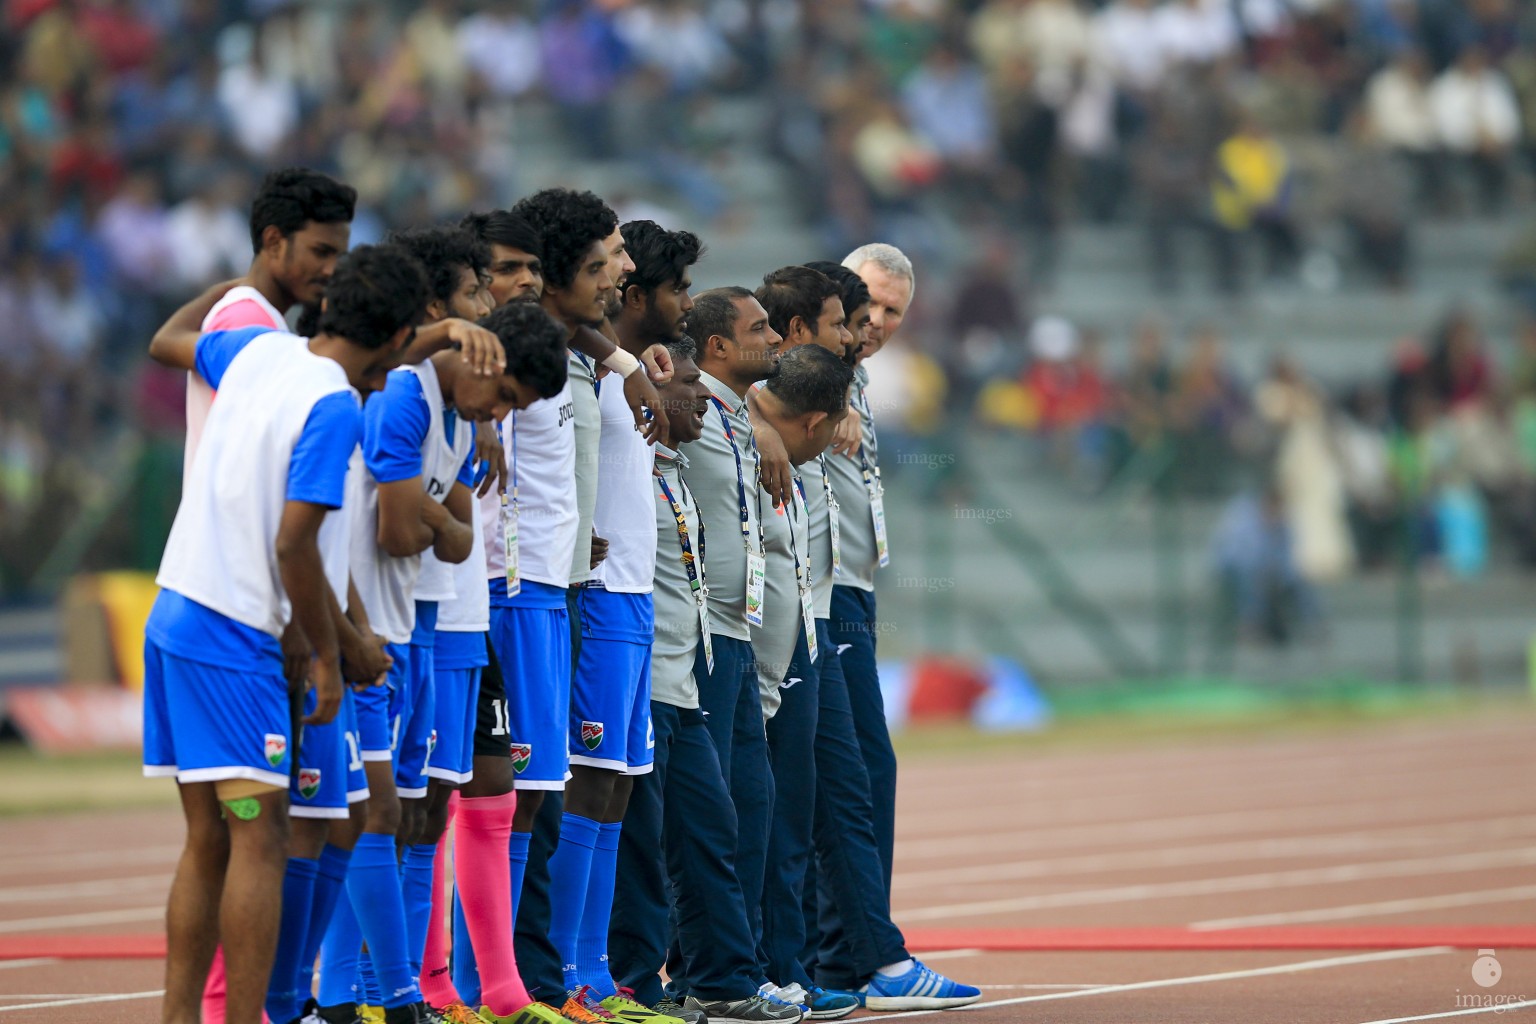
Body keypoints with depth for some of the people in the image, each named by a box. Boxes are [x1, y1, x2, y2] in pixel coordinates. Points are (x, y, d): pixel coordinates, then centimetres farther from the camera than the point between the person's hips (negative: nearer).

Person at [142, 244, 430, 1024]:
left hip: (175, 618, 8)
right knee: (259, 834, -9)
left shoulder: (259, 350, 8)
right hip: (234, 638, -8)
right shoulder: (335, 410, -15)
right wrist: (328, 652, -9)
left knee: (207, 839, 11)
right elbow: (294, 545, -18)